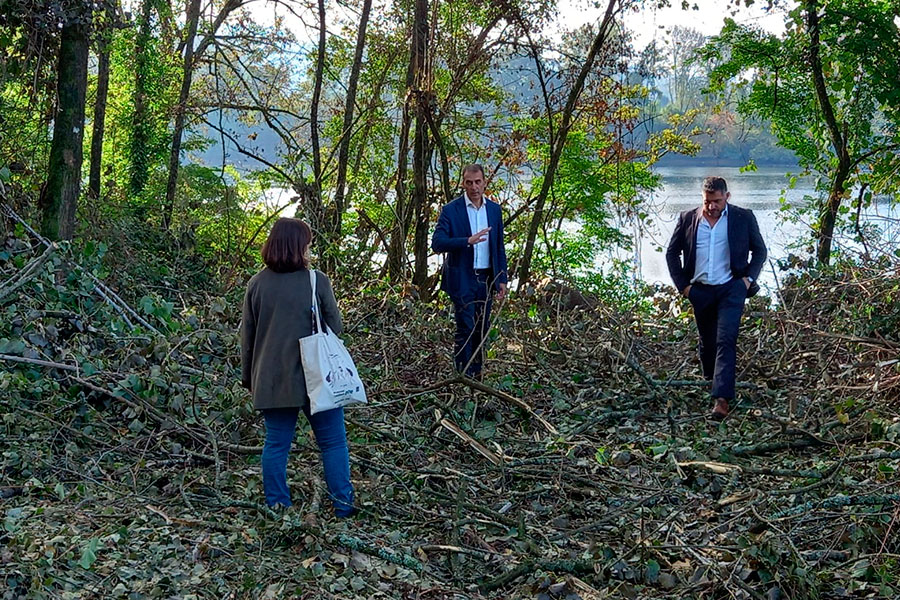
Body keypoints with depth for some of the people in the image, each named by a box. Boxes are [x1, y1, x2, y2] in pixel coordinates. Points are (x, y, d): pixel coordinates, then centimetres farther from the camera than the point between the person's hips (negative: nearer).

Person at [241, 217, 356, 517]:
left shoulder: (257, 284, -1)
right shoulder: (317, 281, -10)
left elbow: (247, 336, 6)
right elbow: (335, 327, 0)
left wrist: (248, 377, 16)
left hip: (272, 380, 3)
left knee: (276, 443, 10)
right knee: (333, 441, 10)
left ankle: (277, 507, 15)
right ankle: (343, 504, 14)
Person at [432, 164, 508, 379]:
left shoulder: (494, 209, 9)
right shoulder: (451, 210, -6)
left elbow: (499, 247, 14)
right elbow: (437, 243, -16)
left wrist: (502, 279, 9)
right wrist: (468, 241, -28)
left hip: (486, 279, 5)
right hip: (462, 279, -5)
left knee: (481, 330, 9)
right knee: (465, 329, -6)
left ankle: (476, 375, 19)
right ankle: (463, 377, 2)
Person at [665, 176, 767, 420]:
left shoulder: (743, 217, 0)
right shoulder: (688, 219, 4)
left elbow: (759, 250, 10)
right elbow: (672, 253, 11)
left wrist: (749, 278, -3)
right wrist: (682, 284, 4)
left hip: (731, 289, -3)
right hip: (700, 291, 3)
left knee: (726, 341, -15)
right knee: (707, 343, 14)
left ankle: (721, 399, -21)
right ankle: (710, 385, 35)